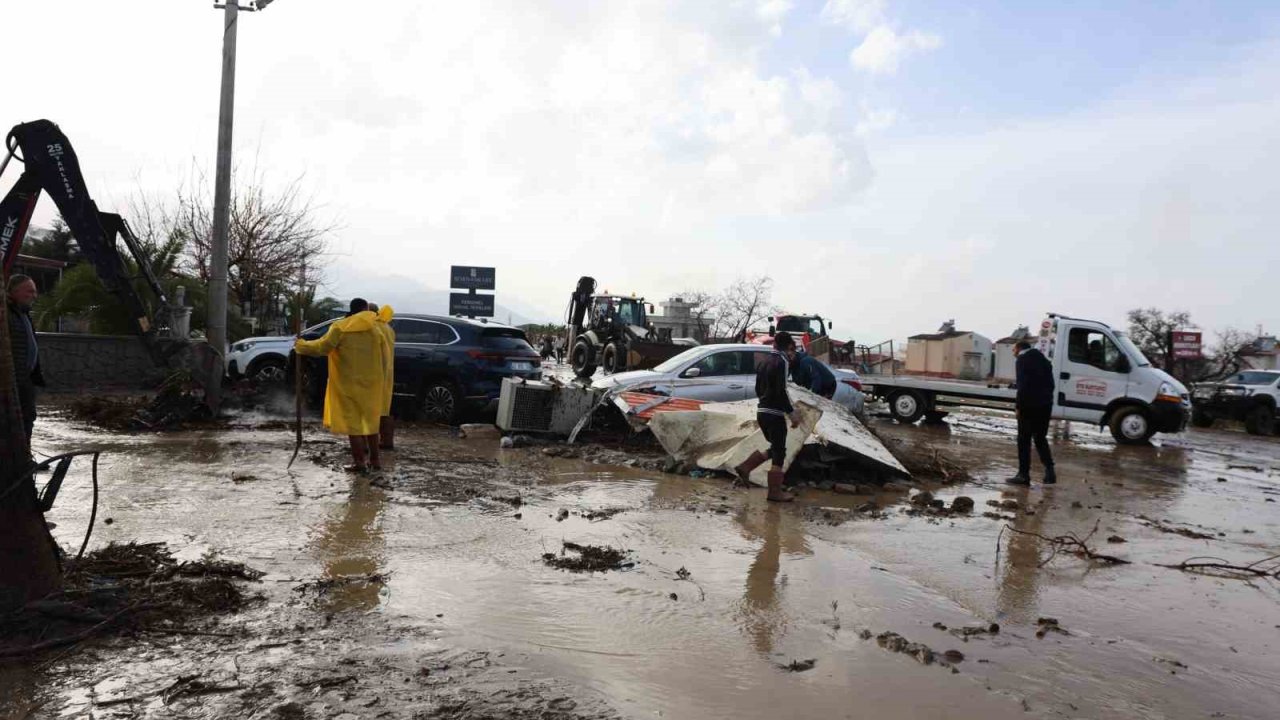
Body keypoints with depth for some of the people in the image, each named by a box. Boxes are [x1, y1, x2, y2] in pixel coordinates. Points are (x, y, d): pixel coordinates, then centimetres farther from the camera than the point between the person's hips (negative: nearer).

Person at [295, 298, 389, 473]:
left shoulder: (340, 328, -6)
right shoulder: (375, 330, 4)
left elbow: (322, 347, -11)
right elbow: (383, 360, 6)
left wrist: (301, 345, 6)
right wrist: (380, 383, 16)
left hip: (349, 384, -3)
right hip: (370, 384, 3)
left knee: (353, 422, 1)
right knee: (370, 420, 15)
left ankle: (360, 462, -2)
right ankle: (375, 459, 18)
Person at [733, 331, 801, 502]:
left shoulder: (765, 361, 13)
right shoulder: (781, 362, -13)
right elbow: (781, 391, -20)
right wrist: (792, 413, -16)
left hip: (762, 411, 8)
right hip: (774, 413, -8)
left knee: (774, 448, 19)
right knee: (779, 452, 0)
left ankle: (745, 467, 11)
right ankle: (775, 492, 4)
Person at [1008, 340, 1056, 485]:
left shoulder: (1022, 360, -7)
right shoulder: (1043, 359, 16)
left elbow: (1023, 386, -16)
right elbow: (1051, 384, 15)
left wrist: (1019, 406, -12)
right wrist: (1045, 399, 12)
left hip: (1030, 405, -7)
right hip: (1045, 405, 7)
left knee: (1024, 440, 0)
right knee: (1040, 438, 16)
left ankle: (1024, 474, 1)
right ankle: (1049, 470, 7)